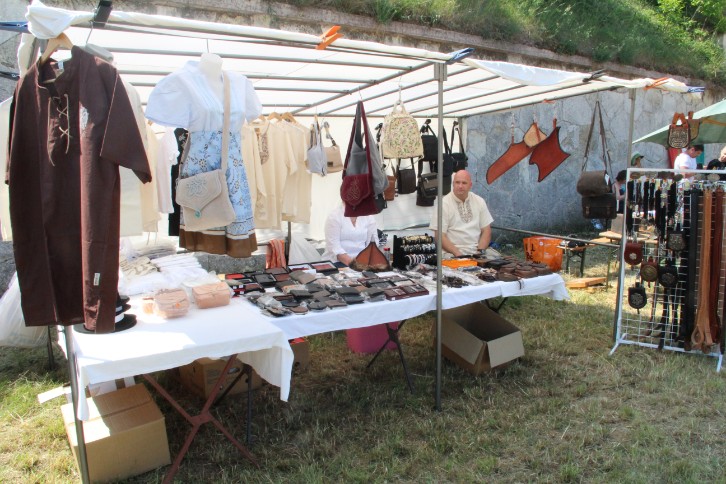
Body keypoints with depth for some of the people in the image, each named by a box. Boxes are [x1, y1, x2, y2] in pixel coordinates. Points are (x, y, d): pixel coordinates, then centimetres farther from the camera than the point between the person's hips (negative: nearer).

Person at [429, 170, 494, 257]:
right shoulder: (443, 203, -3)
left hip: (476, 253, 4)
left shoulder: (479, 201, 10)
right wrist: (458, 254, -17)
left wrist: (480, 251, -5)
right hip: (452, 254, -4)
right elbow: (440, 236, -7)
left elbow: (486, 230, 11)